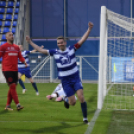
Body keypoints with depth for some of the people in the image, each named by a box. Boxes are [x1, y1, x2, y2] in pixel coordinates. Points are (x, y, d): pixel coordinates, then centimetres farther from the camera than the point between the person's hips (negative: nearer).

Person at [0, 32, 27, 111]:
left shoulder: (17, 47, 13)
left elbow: (20, 57, 14)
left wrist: (24, 62, -4)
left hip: (15, 70, 6)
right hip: (7, 70, -6)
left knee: (12, 88, 8)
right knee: (13, 86, -11)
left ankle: (8, 105, 17)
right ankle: (18, 104, -12)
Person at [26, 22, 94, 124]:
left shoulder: (72, 49, -3)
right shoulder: (55, 52, 0)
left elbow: (82, 40, -10)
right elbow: (41, 50, 5)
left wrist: (89, 29, -21)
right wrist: (30, 42, 6)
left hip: (75, 78, -1)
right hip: (65, 81, 1)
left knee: (81, 96, -16)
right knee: (73, 102, -1)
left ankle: (85, 117, -1)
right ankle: (67, 101, 38)